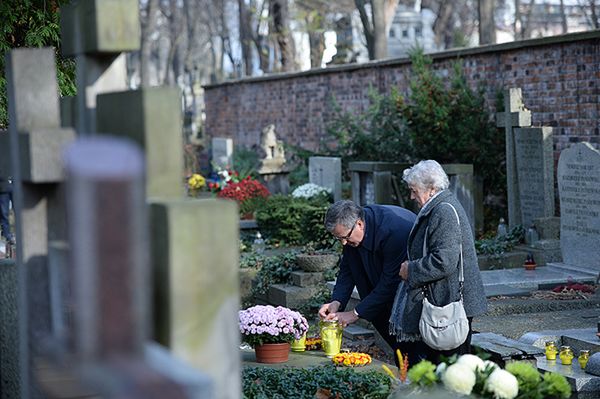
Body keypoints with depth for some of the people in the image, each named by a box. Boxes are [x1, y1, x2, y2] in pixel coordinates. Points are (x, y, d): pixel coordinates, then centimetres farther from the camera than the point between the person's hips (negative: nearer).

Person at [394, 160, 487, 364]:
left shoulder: (444, 211, -18)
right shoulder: (438, 208, 15)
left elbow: (444, 262, -24)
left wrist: (411, 270, -12)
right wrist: (412, 266, 15)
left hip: (450, 305, -11)